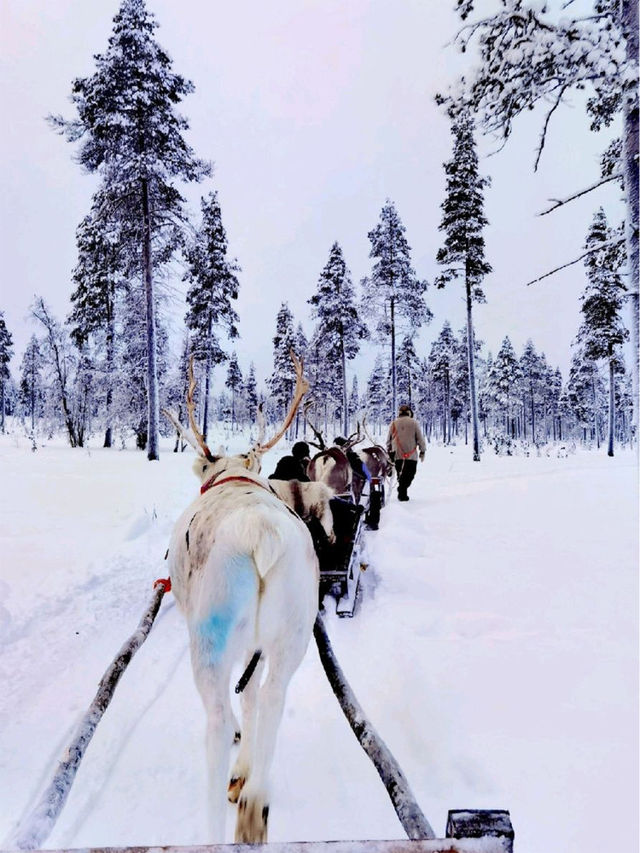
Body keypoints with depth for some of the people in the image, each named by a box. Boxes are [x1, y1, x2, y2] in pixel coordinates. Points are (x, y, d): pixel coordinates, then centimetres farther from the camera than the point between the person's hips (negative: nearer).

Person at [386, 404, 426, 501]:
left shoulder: (393, 424, 8)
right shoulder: (414, 422, 0)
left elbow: (388, 440, 12)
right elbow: (420, 438, 0)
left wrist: (389, 453, 21)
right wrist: (422, 451, 8)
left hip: (397, 455, 3)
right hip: (411, 455, -3)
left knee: (401, 475, 13)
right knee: (409, 475, 0)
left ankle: (402, 494, 12)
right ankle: (402, 492, -16)